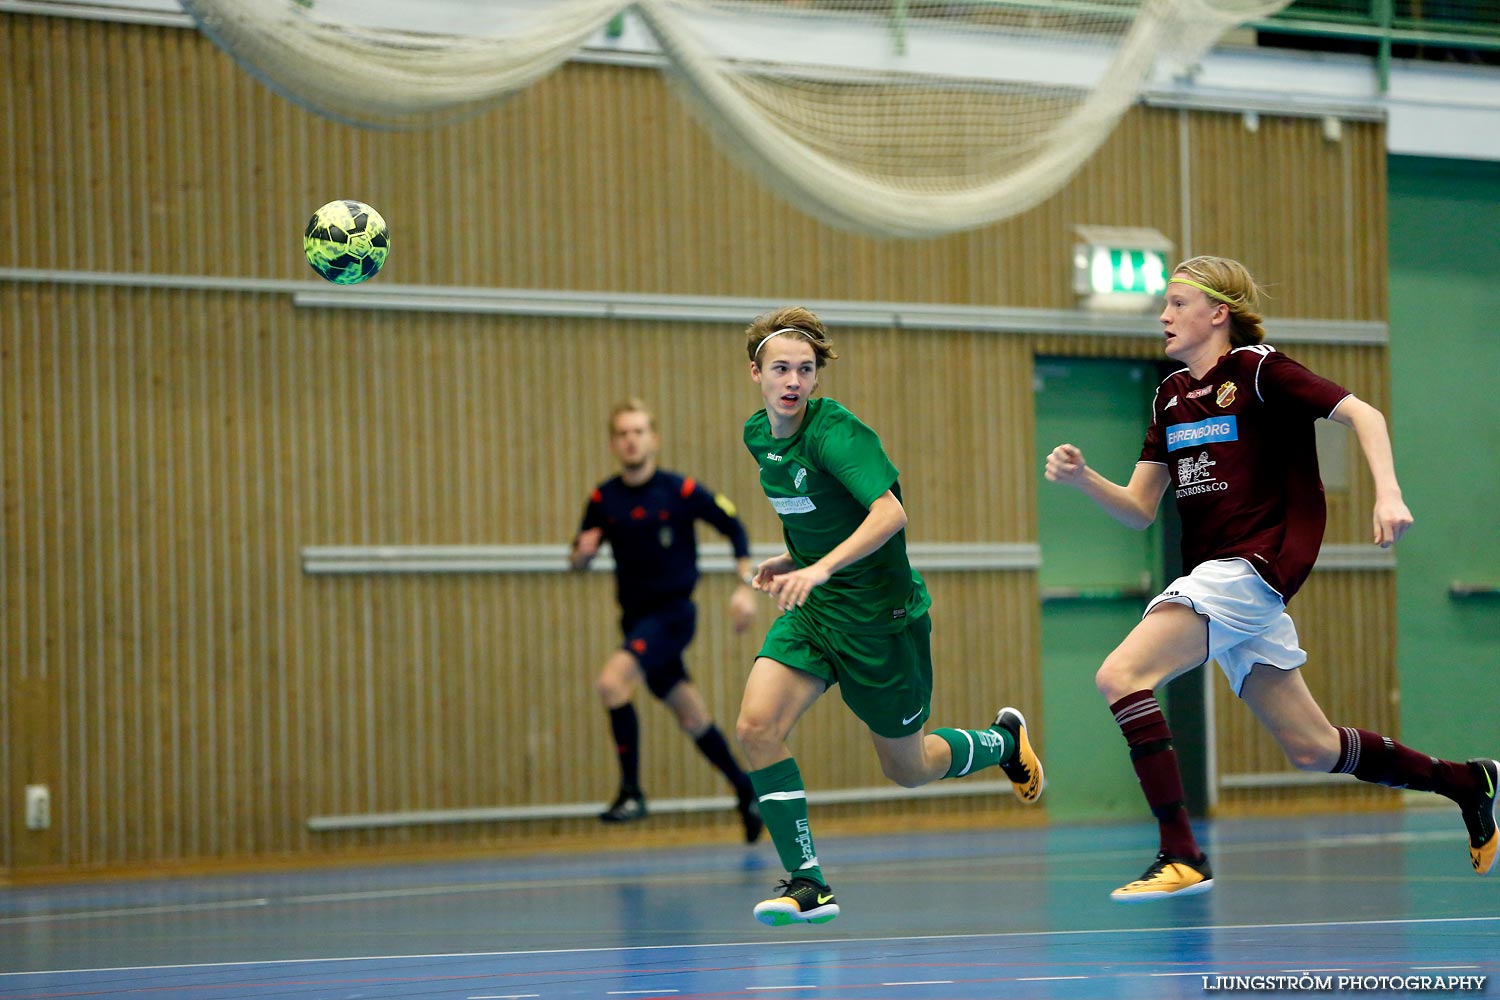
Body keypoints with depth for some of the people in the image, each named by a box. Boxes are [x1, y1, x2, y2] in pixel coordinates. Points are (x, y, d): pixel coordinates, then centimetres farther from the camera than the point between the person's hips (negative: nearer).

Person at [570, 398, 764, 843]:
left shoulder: (681, 490, -10)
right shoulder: (603, 499, 1)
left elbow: (734, 527, -1)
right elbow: (578, 561, 9)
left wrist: (745, 587, -9)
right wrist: (582, 552, -15)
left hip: (672, 613, -5)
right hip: (635, 617, 5)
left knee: (612, 681, -26)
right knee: (692, 719, 12)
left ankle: (632, 793, -19)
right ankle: (746, 792, 30)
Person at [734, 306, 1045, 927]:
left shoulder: (834, 431, -22)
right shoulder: (758, 435, 3)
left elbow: (889, 513, -35)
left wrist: (820, 568, -45)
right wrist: (789, 561, 5)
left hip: (881, 612, -6)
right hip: (812, 606, 6)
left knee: (908, 770, 9)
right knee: (756, 725, -17)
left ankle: (1004, 739, 41)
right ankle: (806, 882, -10)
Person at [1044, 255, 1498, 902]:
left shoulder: (1257, 370, -6)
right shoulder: (1171, 396, 16)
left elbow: (1362, 413, -9)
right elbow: (1139, 510, 14)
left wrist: (1388, 494, -23)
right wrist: (1082, 479, -4)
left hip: (1253, 567, -8)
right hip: (1212, 577, 8)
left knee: (1120, 675, -23)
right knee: (1312, 750, 11)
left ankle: (1181, 856, -24)